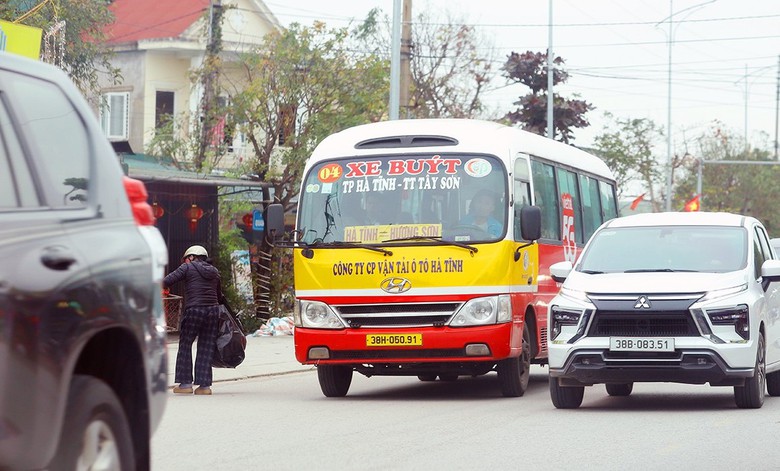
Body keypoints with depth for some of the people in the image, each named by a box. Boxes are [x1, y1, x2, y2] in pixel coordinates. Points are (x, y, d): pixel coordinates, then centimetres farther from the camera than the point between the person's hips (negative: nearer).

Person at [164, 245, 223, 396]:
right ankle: (204, 385, 5)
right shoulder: (214, 271, 17)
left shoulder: (187, 268, 2)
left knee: (185, 345, 7)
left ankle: (185, 383, 4)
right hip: (213, 310, 5)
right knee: (206, 348, 8)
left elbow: (167, 281, -7)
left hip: (194, 310, -5)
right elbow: (219, 295, 20)